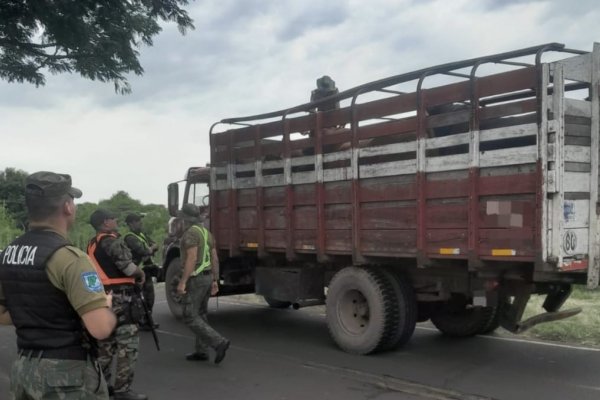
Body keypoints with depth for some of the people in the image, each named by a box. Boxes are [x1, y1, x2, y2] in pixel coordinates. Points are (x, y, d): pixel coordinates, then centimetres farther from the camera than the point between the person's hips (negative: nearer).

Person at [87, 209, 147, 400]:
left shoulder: (93, 244, 15)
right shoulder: (111, 241, -14)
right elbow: (129, 268, -19)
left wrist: (134, 272, 11)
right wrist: (141, 274, 1)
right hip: (118, 297, -10)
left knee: (106, 342, 17)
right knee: (128, 342, -5)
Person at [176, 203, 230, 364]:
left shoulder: (190, 233, -16)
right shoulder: (206, 233, 12)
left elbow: (192, 259, -24)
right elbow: (215, 259, 12)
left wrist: (182, 282, -24)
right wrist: (215, 281, 15)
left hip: (195, 279, -9)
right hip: (207, 277, 9)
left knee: (190, 317, -5)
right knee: (199, 315, 15)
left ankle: (219, 342, -14)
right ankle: (201, 351, 17)